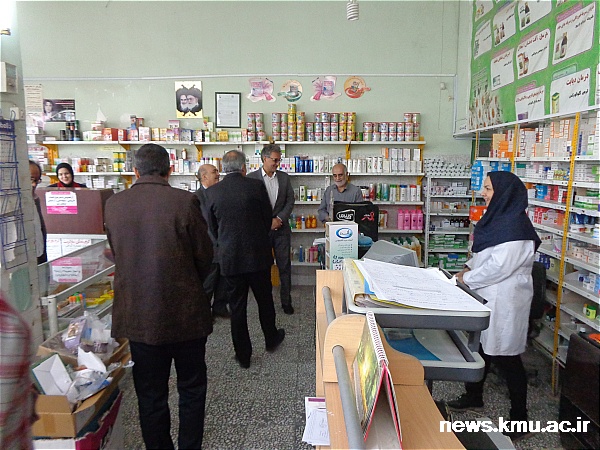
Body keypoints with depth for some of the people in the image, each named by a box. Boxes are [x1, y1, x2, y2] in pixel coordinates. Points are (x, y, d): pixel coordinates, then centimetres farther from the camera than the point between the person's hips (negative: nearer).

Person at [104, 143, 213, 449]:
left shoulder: (113, 205, -3)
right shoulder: (185, 201, -14)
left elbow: (116, 254, 7)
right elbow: (204, 255, -7)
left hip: (137, 316, 3)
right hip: (185, 313, -2)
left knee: (150, 395, 17)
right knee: (191, 390, 17)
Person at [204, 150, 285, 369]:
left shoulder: (211, 192, -5)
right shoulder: (256, 186, -9)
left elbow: (212, 227, 5)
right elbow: (268, 218, 0)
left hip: (229, 258, 1)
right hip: (258, 254, 0)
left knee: (237, 307, 11)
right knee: (264, 300, 19)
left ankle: (243, 355, 22)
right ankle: (271, 339, 40)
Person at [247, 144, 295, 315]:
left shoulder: (284, 177, 8)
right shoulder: (252, 177, -2)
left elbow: (290, 200, 5)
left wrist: (279, 219, -8)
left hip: (281, 228, 3)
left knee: (285, 266, 5)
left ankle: (286, 301, 17)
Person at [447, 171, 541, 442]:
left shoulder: (514, 226, -22)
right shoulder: (497, 218, 9)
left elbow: (500, 266, -25)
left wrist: (467, 279, -15)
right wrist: (470, 267, 5)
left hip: (504, 301, -10)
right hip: (486, 297, 10)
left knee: (506, 357, 3)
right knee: (480, 347, 21)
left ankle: (519, 419, 21)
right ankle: (474, 396, 40)